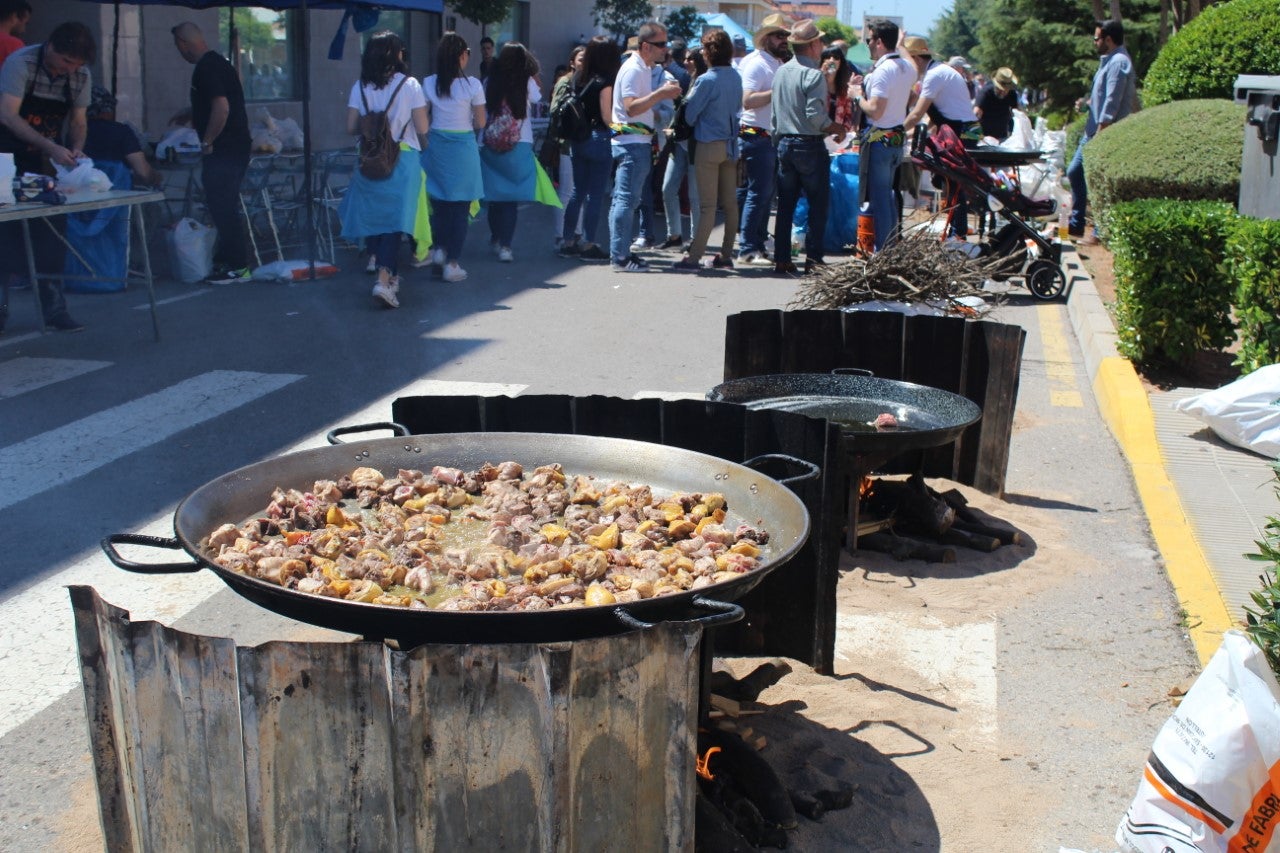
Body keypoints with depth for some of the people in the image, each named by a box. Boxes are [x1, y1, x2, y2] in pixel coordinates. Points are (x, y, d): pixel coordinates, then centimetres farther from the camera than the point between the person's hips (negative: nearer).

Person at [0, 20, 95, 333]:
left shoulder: (81, 77, -3)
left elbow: (79, 120, 5)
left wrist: (77, 149, -17)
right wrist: (51, 148, -35)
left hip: (49, 164, 4)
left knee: (51, 237, 4)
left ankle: (54, 308, 10)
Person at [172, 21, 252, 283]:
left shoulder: (206, 69, -16)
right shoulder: (216, 62, 17)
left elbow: (221, 107, -25)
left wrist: (207, 142, -17)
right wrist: (188, 115, 41)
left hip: (223, 151, -10)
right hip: (234, 147, 10)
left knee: (223, 208, -6)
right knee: (223, 207, 15)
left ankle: (238, 267, -3)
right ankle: (226, 260, 21)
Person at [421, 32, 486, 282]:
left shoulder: (429, 84, -1)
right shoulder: (472, 85, -10)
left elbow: (424, 121, 3)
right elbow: (480, 123, -5)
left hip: (436, 146, 3)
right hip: (463, 147, -3)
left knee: (439, 201, 20)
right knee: (460, 207, 4)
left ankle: (439, 249, 22)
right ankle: (452, 264, 5)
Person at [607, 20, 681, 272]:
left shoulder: (644, 69, 19)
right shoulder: (633, 69, -13)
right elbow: (631, 107, -23)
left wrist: (663, 94, 15)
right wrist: (660, 93, -25)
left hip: (638, 142, 11)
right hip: (632, 141, -11)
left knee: (625, 200, 12)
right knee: (626, 200, -11)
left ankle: (620, 253, 17)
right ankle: (620, 257, -11)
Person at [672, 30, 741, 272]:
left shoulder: (707, 80, -14)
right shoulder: (736, 78, 5)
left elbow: (690, 115, -9)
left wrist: (689, 96, 10)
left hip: (709, 145, -6)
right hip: (731, 144, 6)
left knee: (707, 206, -6)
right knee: (730, 203, 8)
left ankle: (694, 257, -4)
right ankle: (726, 255, 15)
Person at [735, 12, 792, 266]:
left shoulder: (779, 64, 19)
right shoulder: (757, 63, -9)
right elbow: (748, 100, -21)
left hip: (774, 138, 9)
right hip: (757, 137, -9)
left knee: (766, 194, 11)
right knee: (758, 194, -9)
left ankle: (758, 245, 17)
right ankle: (747, 249, -6)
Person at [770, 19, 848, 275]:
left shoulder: (781, 72, 9)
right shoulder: (814, 75, -14)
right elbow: (815, 116, -20)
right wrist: (837, 129, -5)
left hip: (784, 143, 7)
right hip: (810, 146, -7)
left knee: (785, 204, 9)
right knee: (818, 204, 2)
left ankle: (781, 259, 10)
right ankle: (813, 259, 2)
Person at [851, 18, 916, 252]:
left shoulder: (882, 71, -19)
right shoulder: (908, 68, 9)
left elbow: (875, 111, -24)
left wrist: (859, 98, -6)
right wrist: (867, 84, 18)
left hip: (880, 139, -9)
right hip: (898, 137, 9)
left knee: (878, 197, -3)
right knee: (888, 194, 18)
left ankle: (882, 251, 0)